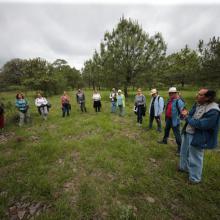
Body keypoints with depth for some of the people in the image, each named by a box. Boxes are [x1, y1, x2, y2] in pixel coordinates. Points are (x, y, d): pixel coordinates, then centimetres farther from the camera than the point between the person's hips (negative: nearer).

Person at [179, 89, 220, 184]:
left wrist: (187, 117, -19)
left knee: (195, 158, 10)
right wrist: (186, 114, -13)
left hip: (197, 138, -8)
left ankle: (195, 178, 32)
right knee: (184, 152, 25)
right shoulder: (197, 104, 1)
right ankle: (184, 167, 49)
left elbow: (201, 124, -28)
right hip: (187, 133, 8)